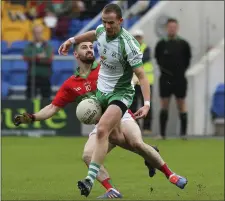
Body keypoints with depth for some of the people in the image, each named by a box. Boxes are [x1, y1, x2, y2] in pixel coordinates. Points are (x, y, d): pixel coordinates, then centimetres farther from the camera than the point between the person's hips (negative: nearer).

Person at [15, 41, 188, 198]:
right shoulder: (70, 85, 10)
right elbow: (53, 108, 11)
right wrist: (31, 118, -3)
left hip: (121, 117, -3)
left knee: (138, 144, -29)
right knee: (88, 155, -23)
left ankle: (169, 174, -14)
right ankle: (112, 191, -22)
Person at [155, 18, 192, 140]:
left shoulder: (183, 44, 0)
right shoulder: (161, 44, 1)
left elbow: (188, 58, 10)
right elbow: (157, 57, 15)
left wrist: (182, 69, 3)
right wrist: (162, 68, 7)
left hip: (179, 79, -1)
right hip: (165, 78, 1)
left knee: (181, 105, 2)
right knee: (164, 106, 2)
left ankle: (183, 132, 7)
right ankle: (162, 133, 5)